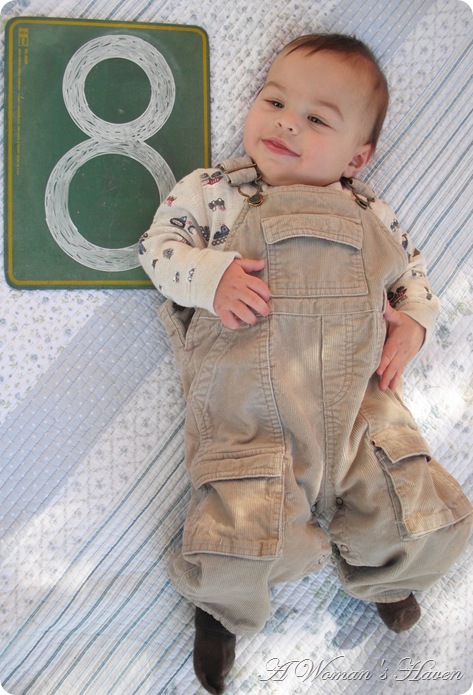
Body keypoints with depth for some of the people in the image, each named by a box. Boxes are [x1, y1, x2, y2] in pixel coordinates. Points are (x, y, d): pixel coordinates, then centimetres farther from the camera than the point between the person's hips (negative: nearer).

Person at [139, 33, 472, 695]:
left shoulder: (370, 214, 10)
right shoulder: (213, 190, 4)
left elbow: (410, 268, 23)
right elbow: (159, 243, 5)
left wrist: (413, 319, 4)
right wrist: (209, 275, -14)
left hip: (358, 406, 4)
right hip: (246, 412, -3)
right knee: (240, 552, -18)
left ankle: (378, 573, 39)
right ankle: (223, 602, 21)